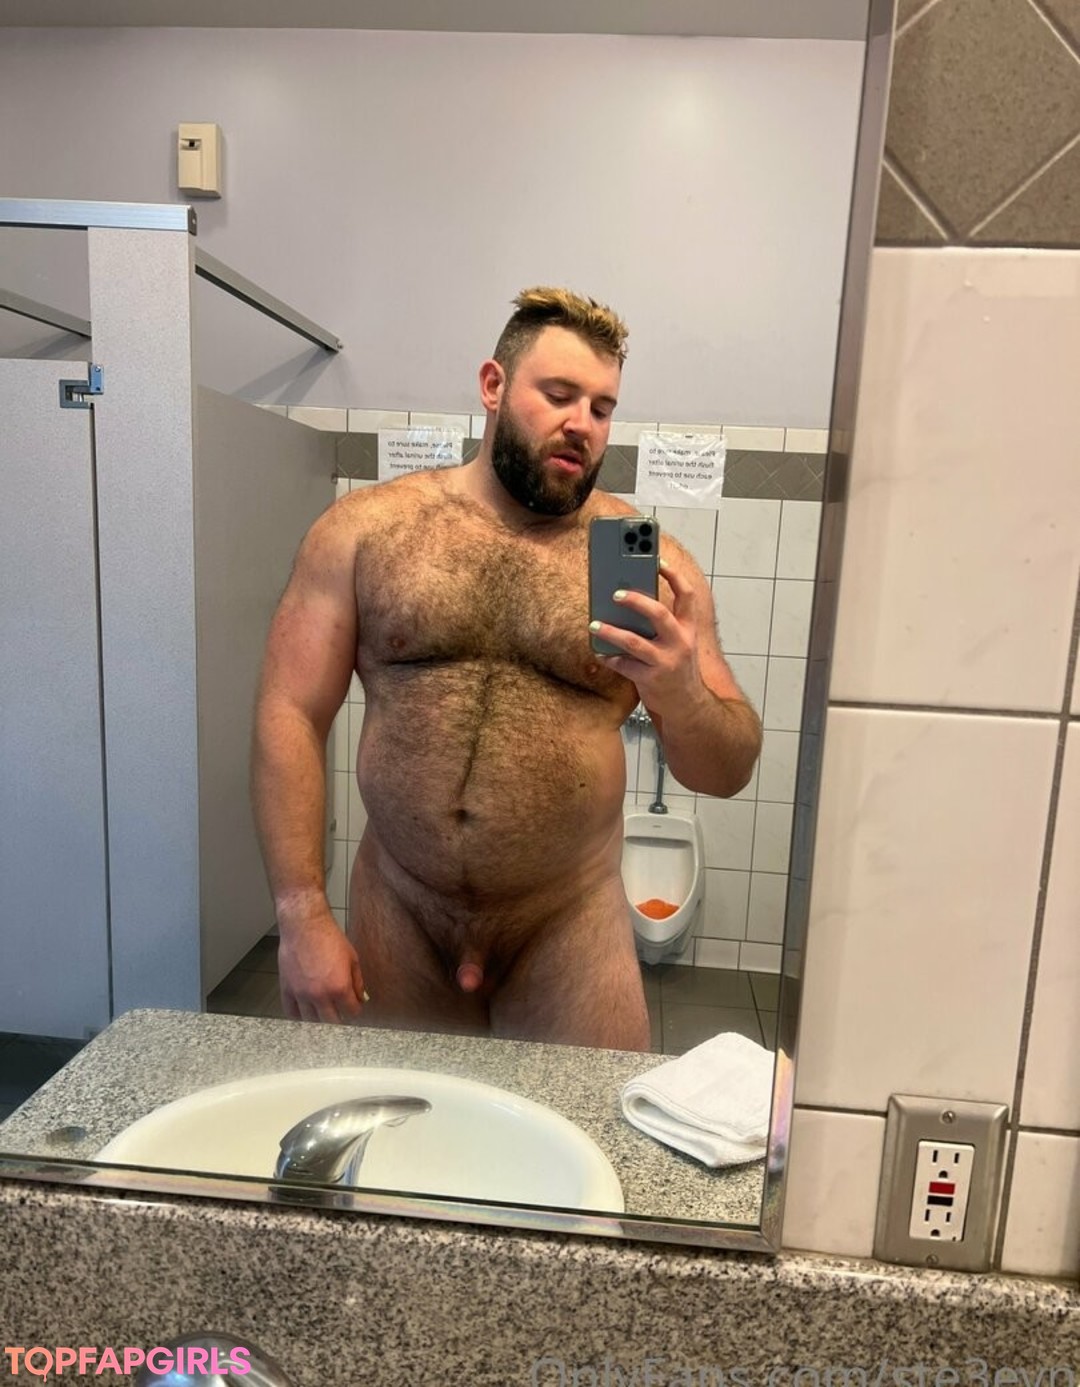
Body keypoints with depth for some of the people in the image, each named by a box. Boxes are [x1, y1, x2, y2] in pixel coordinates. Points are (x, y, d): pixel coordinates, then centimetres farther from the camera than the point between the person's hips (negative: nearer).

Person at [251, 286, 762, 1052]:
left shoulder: (647, 559, -3)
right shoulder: (365, 527, -2)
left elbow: (730, 771, -1)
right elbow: (291, 717, -4)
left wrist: (680, 692, -23)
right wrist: (302, 912, -10)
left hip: (567, 930, 0)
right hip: (396, 920, 1)